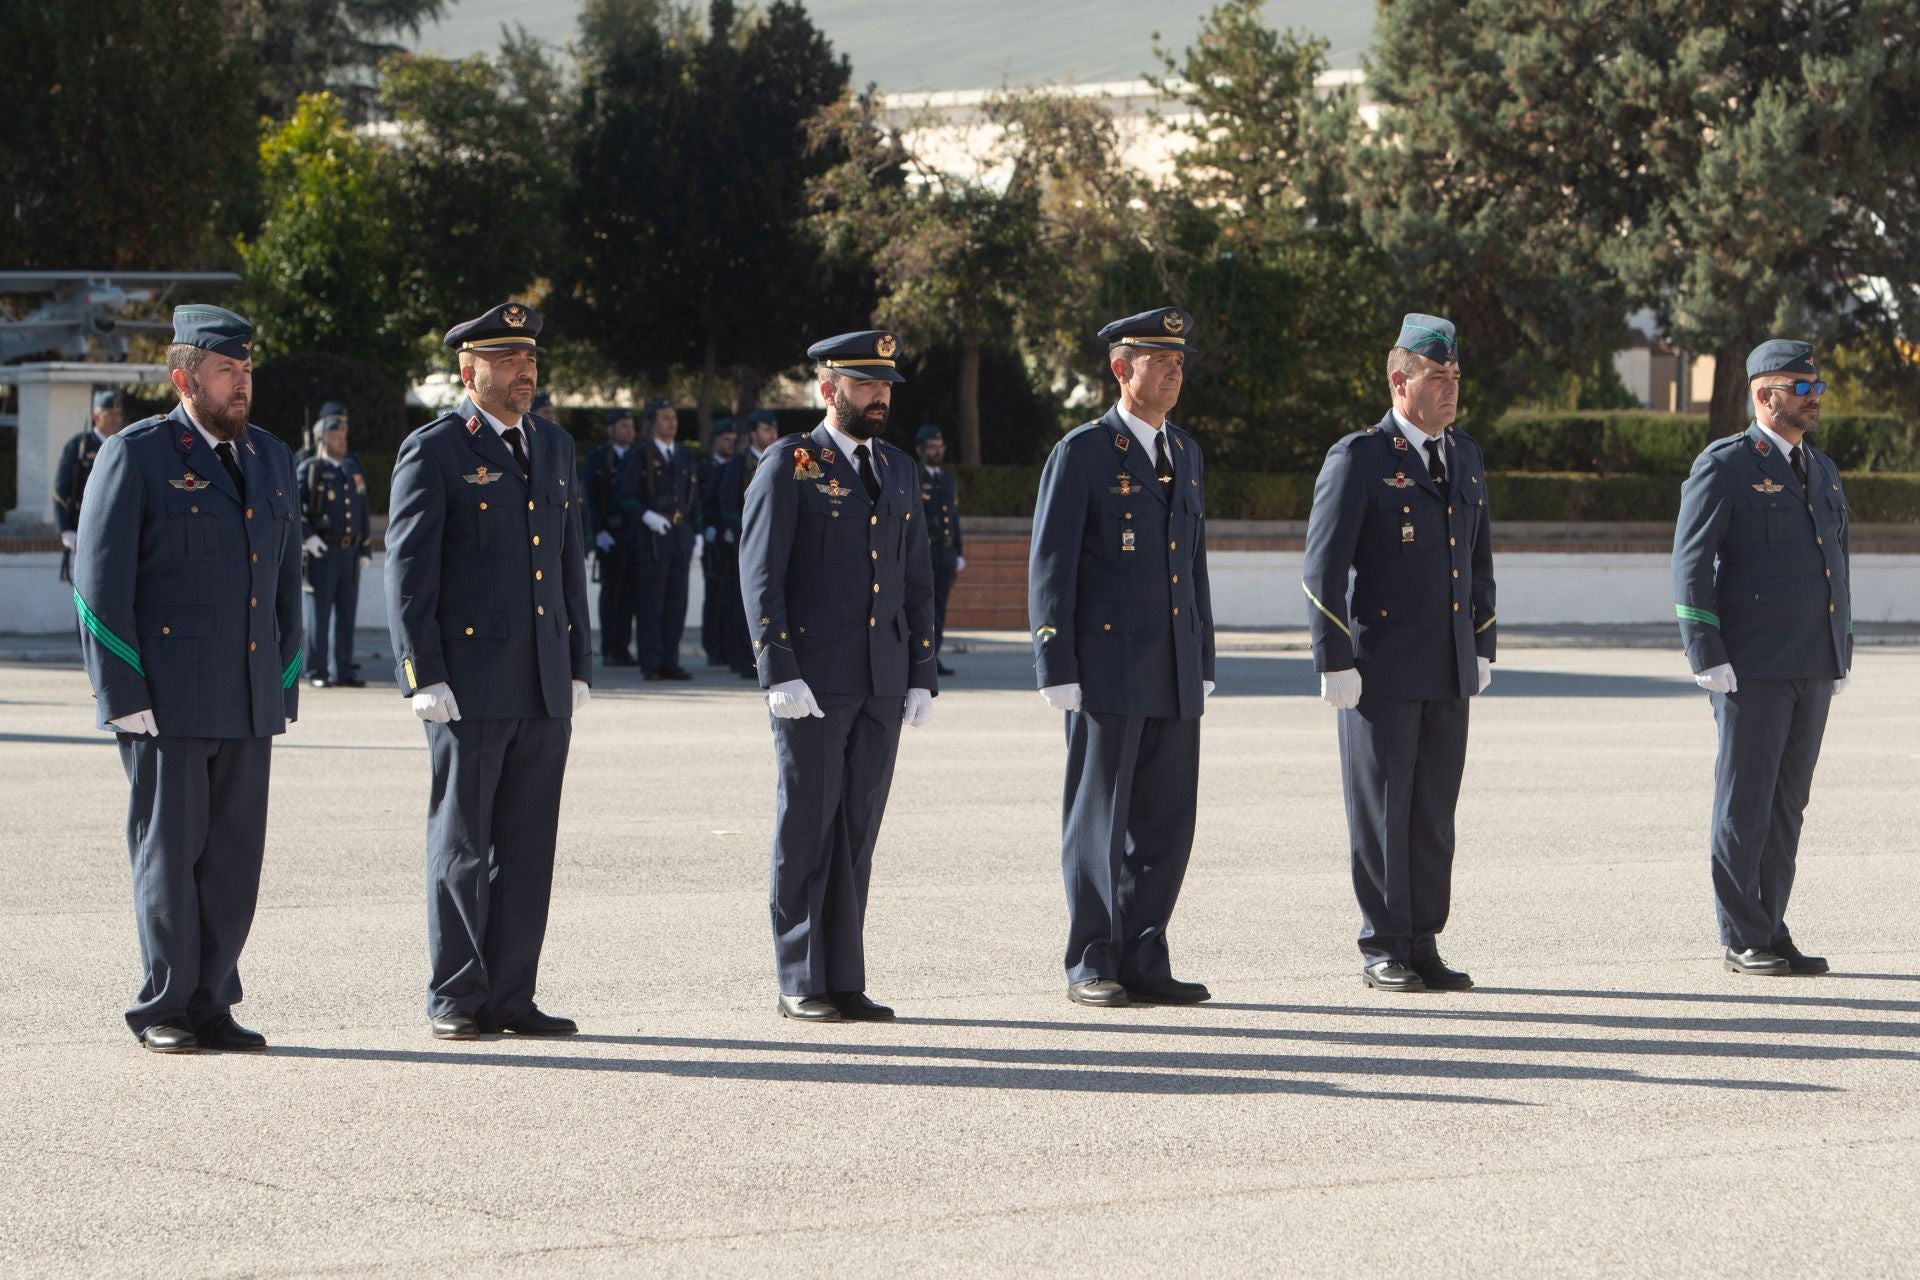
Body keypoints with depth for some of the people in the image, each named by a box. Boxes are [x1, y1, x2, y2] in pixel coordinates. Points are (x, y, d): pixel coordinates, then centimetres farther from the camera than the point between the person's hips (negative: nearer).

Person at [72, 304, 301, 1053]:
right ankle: (165, 1011, 6)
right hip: (167, 702, -5)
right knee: (169, 851, -1)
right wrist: (124, 697, -12)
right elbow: (100, 583, -7)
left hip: (249, 704, 5)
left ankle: (211, 1005, 12)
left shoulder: (269, 459, 15)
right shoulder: (133, 457, -4)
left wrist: (286, 685, 13)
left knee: (234, 857, 5)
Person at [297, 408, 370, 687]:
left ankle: (343, 671, 10)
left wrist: (365, 550, 14)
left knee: (346, 614, 5)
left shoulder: (353, 470, 18)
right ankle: (317, 672, 0)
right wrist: (306, 536, -18)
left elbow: (362, 513, 20)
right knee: (319, 613, -4)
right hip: (322, 552, -5)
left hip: (350, 554, 5)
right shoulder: (309, 470, 0)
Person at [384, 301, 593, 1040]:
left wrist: (578, 667, 13)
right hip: (469, 685, -6)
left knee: (528, 846, 6)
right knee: (460, 842, 0)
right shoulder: (432, 451, -4)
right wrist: (424, 676, -13)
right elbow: (408, 570, -7)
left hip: (544, 686, 6)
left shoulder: (553, 447, 15)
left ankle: (510, 997, 11)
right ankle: (455, 998, 6)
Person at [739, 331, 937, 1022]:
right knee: (807, 829, -1)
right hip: (813, 680, -5)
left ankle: (844, 982, 10)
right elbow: (760, 575, -8)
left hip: (882, 682, 5)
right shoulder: (788, 465, -3)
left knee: (857, 832, 6)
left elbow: (917, 580, 17)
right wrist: (780, 674, -16)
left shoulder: (898, 470, 15)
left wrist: (922, 677, 10)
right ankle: (800, 984, 5)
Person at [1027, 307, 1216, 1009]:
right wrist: (1057, 669, -12)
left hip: (1173, 674, 6)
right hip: (1107, 672, -6)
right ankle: (1092, 966, 5)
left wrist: (1204, 665, 16)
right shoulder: (1081, 453, -5)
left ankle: (1143, 962, 12)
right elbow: (1050, 567, -7)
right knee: (1098, 819, -1)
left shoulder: (1186, 454, 15)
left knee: (1165, 820, 6)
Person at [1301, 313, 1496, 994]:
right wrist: (1334, 664, -13)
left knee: (1434, 814, 7)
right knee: (1381, 812, -1)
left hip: (1449, 670, 6)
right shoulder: (1358, 459, -7)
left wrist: (1483, 649, 16)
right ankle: (1383, 951, 5)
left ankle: (1423, 945, 13)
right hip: (1382, 669, -6)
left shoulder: (1465, 457, 13)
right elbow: (1324, 568, -10)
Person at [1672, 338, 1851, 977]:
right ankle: (1742, 941, 2)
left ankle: (1772, 931, 12)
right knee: (1745, 800, -3)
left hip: (1813, 670, 7)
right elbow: (1690, 562, -10)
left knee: (1787, 803, 8)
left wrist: (1843, 653, 16)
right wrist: (1707, 658, -15)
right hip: (1752, 667, -7)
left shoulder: (1824, 471, 16)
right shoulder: (1724, 465, -6)